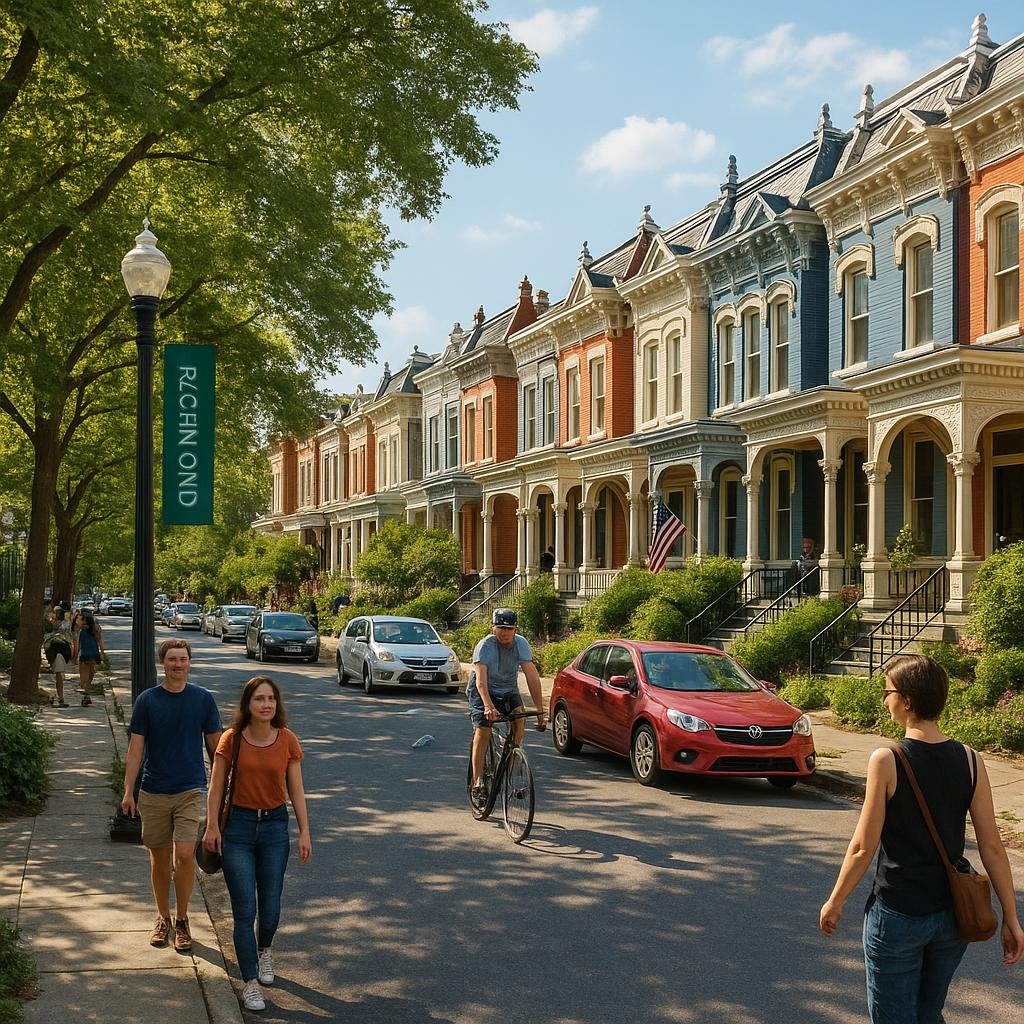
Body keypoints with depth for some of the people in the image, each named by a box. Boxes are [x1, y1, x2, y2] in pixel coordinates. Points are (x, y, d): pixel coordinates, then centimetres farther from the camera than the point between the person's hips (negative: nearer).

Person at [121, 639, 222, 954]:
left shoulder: (203, 699, 0)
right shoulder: (147, 700, -1)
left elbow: (215, 745, 7)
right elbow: (136, 748, 0)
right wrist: (128, 791, -7)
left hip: (190, 790, -1)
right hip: (153, 792, 1)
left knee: (184, 854, -12)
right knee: (159, 857, 9)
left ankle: (182, 919, 6)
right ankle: (163, 918, 27)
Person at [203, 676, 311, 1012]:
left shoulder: (287, 741, -5)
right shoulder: (231, 739, -8)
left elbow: (296, 791, 1)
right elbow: (216, 785, 0)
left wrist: (305, 833, 0)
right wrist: (212, 826, -4)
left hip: (275, 825, 1)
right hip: (238, 824, -1)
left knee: (270, 906, 10)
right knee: (244, 910, -2)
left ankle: (264, 950, 42)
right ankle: (251, 982, 9)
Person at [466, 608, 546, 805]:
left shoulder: (521, 644, -16)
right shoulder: (485, 646, -25)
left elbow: (532, 677, -21)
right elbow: (481, 680, -37)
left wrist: (540, 711, -28)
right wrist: (488, 706, -54)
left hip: (508, 691, 3)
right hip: (483, 692, -3)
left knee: (520, 719, -21)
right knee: (483, 729, -22)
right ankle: (478, 783, -15)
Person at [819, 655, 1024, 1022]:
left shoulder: (886, 761, -17)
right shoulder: (971, 761, -5)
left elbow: (864, 847, -13)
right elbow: (992, 847, -2)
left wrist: (835, 902, 1)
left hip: (897, 916, -5)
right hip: (953, 917, 5)